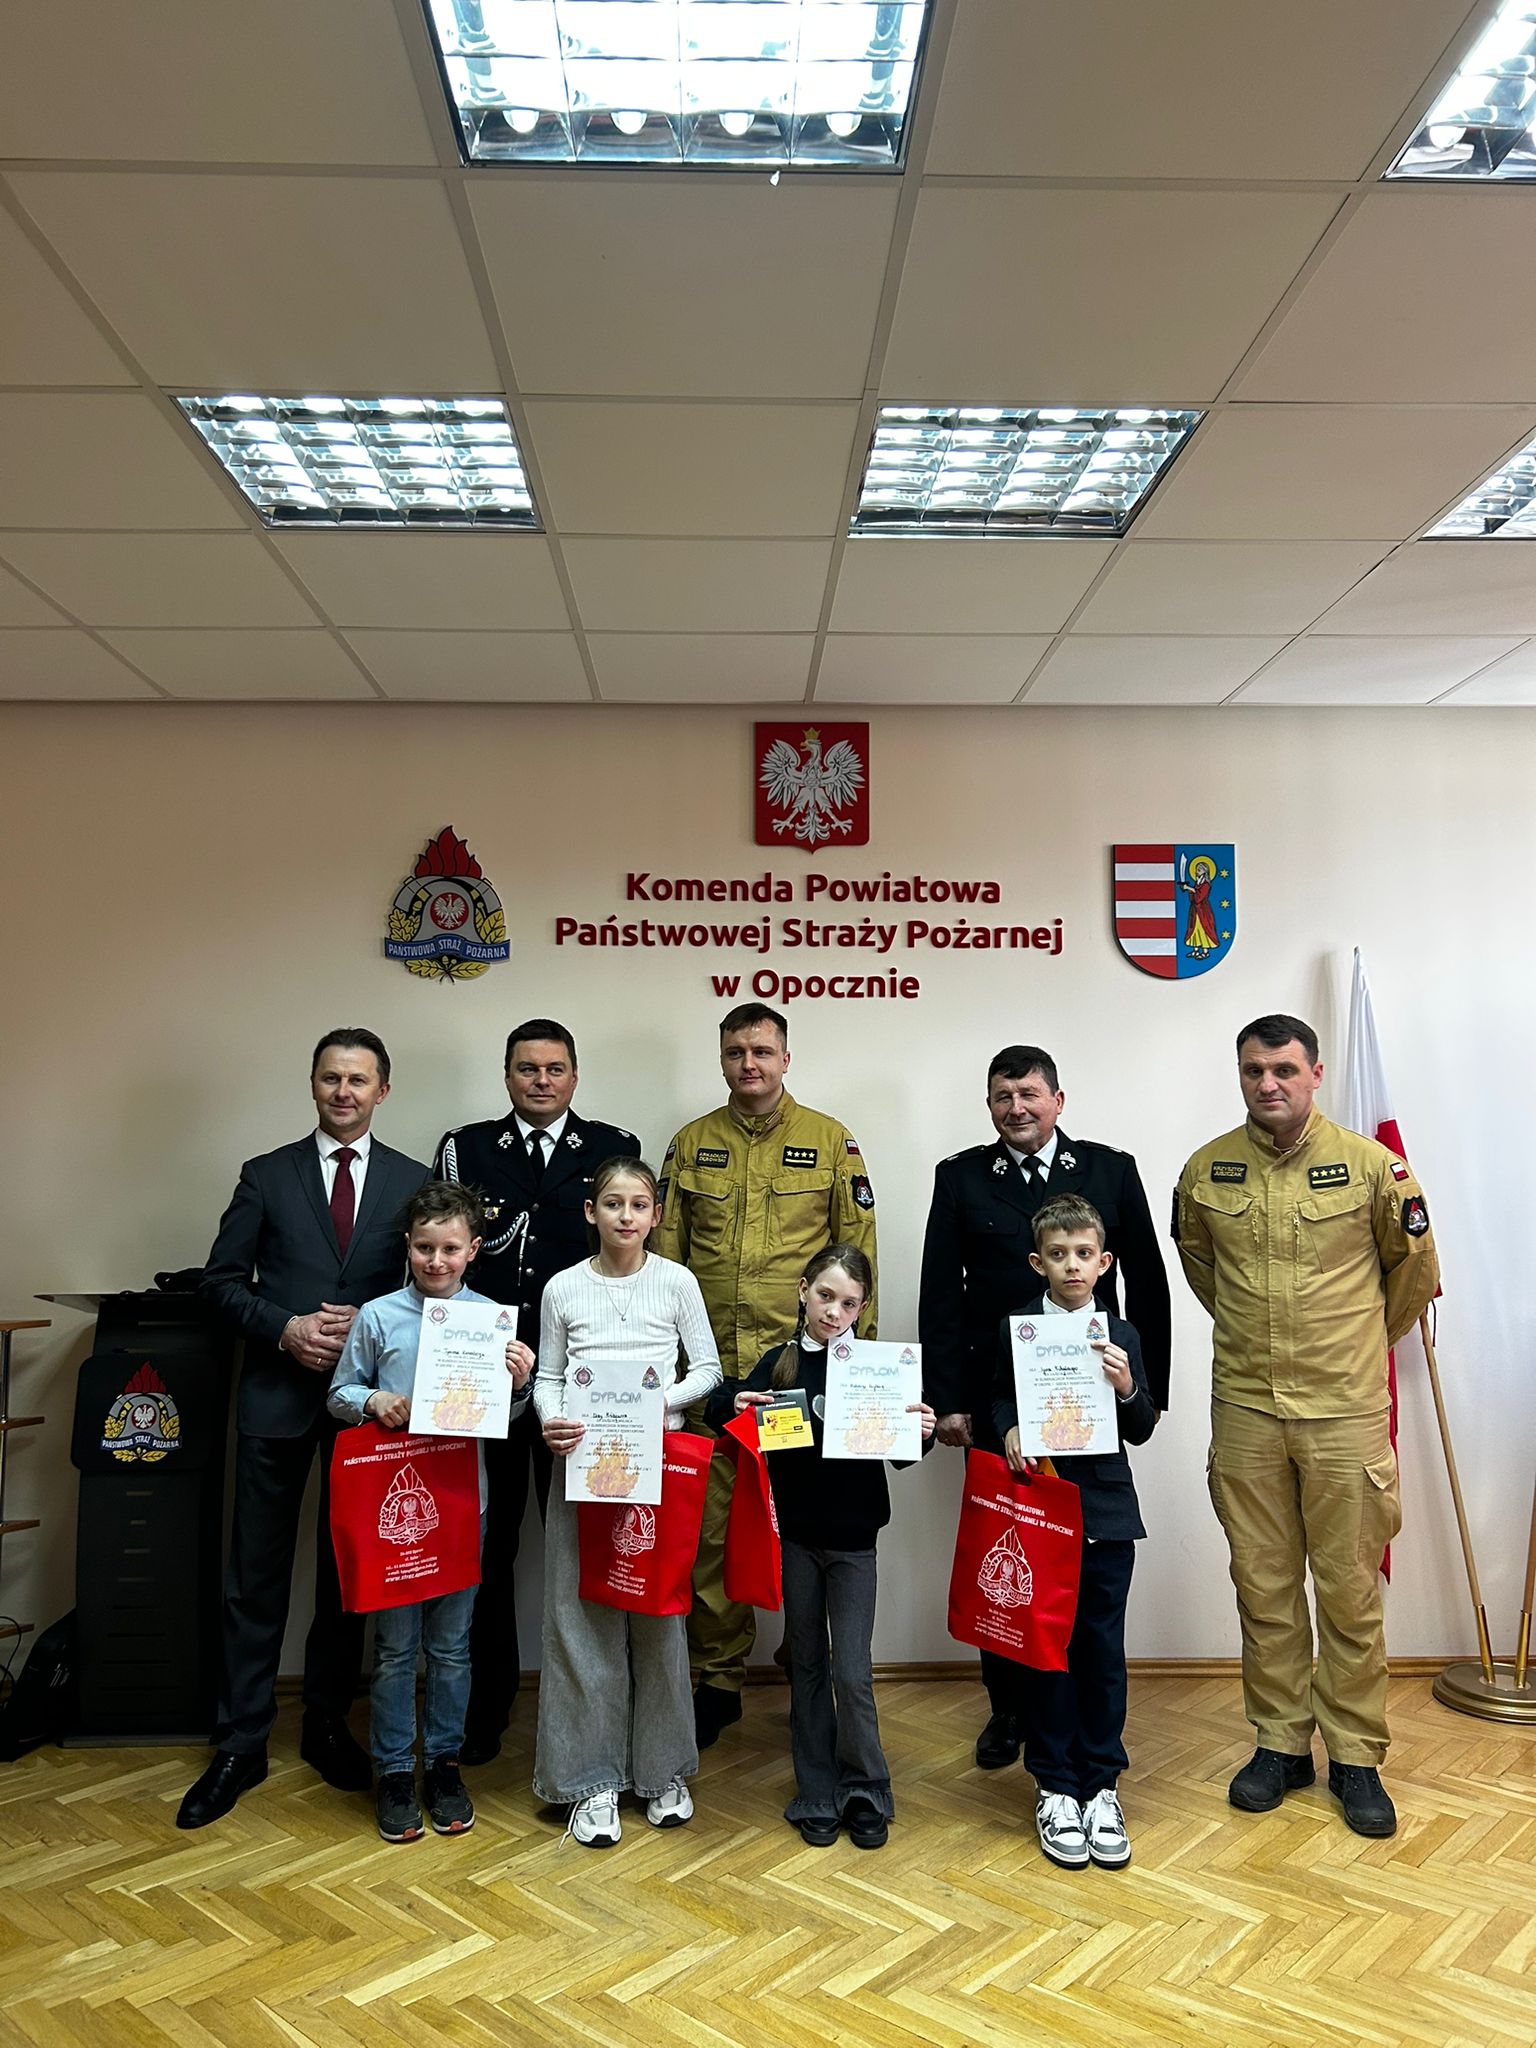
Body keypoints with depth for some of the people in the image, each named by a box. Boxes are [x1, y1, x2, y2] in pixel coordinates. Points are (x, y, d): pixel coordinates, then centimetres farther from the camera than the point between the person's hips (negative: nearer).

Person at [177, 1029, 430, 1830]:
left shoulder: (413, 1182, 4)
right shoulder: (267, 1176, 4)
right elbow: (222, 1278, 3)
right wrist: (285, 1327, -12)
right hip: (277, 1394, 0)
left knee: (348, 1572, 12)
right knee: (256, 1576, 6)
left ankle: (327, 1725, 28)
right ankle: (240, 1745, 19)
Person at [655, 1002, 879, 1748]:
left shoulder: (830, 1140, 4)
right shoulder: (691, 1145, 8)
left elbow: (858, 1252, 4)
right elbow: (665, 1255, 10)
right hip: (712, 1365, 2)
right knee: (711, 1526, 6)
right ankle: (716, 1679, 22)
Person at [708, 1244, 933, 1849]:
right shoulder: (779, 1362, -3)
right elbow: (719, 1408, -3)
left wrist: (921, 1431, -23)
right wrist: (734, 1406, -24)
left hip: (853, 1536, -2)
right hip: (795, 1533, 2)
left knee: (853, 1673, 0)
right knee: (806, 1665, 14)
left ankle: (866, 1793, 23)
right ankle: (817, 1795, 29)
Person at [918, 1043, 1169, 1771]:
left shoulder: (1110, 1170, 3)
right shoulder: (960, 1177, 2)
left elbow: (1146, 1286, 6)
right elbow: (939, 1295, 0)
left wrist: (1149, 1388, 3)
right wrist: (946, 1399, -4)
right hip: (995, 1398, 0)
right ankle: (1007, 1707, 25)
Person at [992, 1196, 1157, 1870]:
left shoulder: (1120, 1336, 3)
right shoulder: (1017, 1329, -1)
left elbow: (1141, 1432, 5)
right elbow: (999, 1400, 8)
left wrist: (1127, 1389, -15)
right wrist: (1010, 1433, -12)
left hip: (1105, 1511, 1)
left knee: (1103, 1648, 7)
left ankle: (1101, 1787, 21)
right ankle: (1054, 1787, 20)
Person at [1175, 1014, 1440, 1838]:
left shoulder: (1370, 1164, -7)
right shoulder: (1206, 1170, -1)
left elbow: (1413, 1267, 8)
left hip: (1344, 1409, -2)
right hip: (1245, 1409, 2)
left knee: (1350, 1589, 8)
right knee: (1263, 1584, 11)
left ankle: (1354, 1756, 24)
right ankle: (1280, 1742, 27)